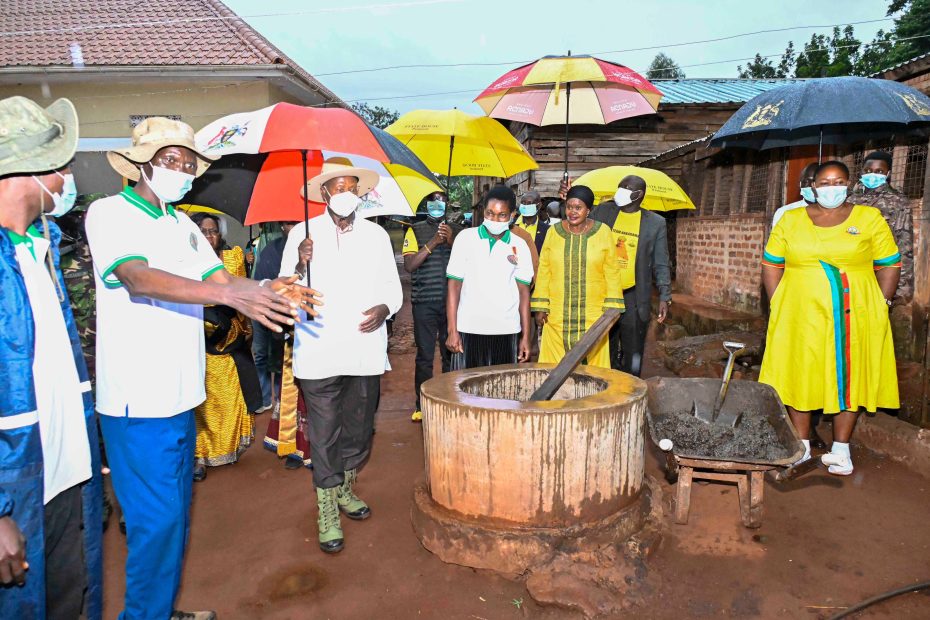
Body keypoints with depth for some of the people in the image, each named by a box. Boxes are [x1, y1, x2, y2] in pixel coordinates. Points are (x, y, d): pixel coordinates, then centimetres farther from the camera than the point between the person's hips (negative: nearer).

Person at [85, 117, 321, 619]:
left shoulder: (182, 224, 14)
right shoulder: (109, 213, -8)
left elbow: (220, 279, 8)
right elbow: (138, 278, -25)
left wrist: (270, 290, -13)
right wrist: (230, 295, -38)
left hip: (180, 394, 8)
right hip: (137, 399, -7)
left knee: (176, 511, 17)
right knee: (156, 517, -1)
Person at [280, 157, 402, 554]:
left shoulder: (377, 235, 7)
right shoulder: (302, 234, 0)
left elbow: (392, 286, 12)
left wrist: (385, 308, -9)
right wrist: (300, 266, -21)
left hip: (366, 352, 3)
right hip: (319, 354, -3)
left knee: (360, 430, 15)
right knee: (324, 436, 2)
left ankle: (345, 489, 39)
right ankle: (327, 512, 19)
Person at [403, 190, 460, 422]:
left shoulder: (457, 231, 12)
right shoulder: (415, 231, 5)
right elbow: (409, 265, -6)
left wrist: (451, 241, -12)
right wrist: (432, 243, -14)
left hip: (451, 302, 2)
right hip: (424, 302, -2)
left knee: (451, 354, 8)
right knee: (424, 356, 2)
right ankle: (421, 405, 12)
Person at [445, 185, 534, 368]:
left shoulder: (519, 246, 7)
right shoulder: (465, 238, 2)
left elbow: (523, 292, 8)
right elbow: (454, 286, 1)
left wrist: (525, 336, 4)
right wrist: (452, 331, -5)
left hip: (507, 332, 1)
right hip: (470, 330, -1)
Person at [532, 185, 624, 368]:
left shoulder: (603, 232, 0)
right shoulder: (554, 232, 3)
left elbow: (612, 272, 2)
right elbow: (543, 271, 5)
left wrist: (611, 308, -4)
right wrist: (540, 307, 0)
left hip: (593, 314, -1)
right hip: (557, 314, 1)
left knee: (595, 359, 3)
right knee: (555, 364, 3)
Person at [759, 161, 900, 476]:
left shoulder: (870, 218, 4)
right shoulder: (790, 220, 6)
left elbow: (889, 266, 5)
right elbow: (771, 265, 7)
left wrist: (880, 305, -2)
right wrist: (777, 304, 0)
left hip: (853, 318, 0)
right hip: (801, 316, 1)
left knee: (848, 378, 6)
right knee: (800, 376, 6)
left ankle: (840, 450, 19)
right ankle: (802, 447, 20)